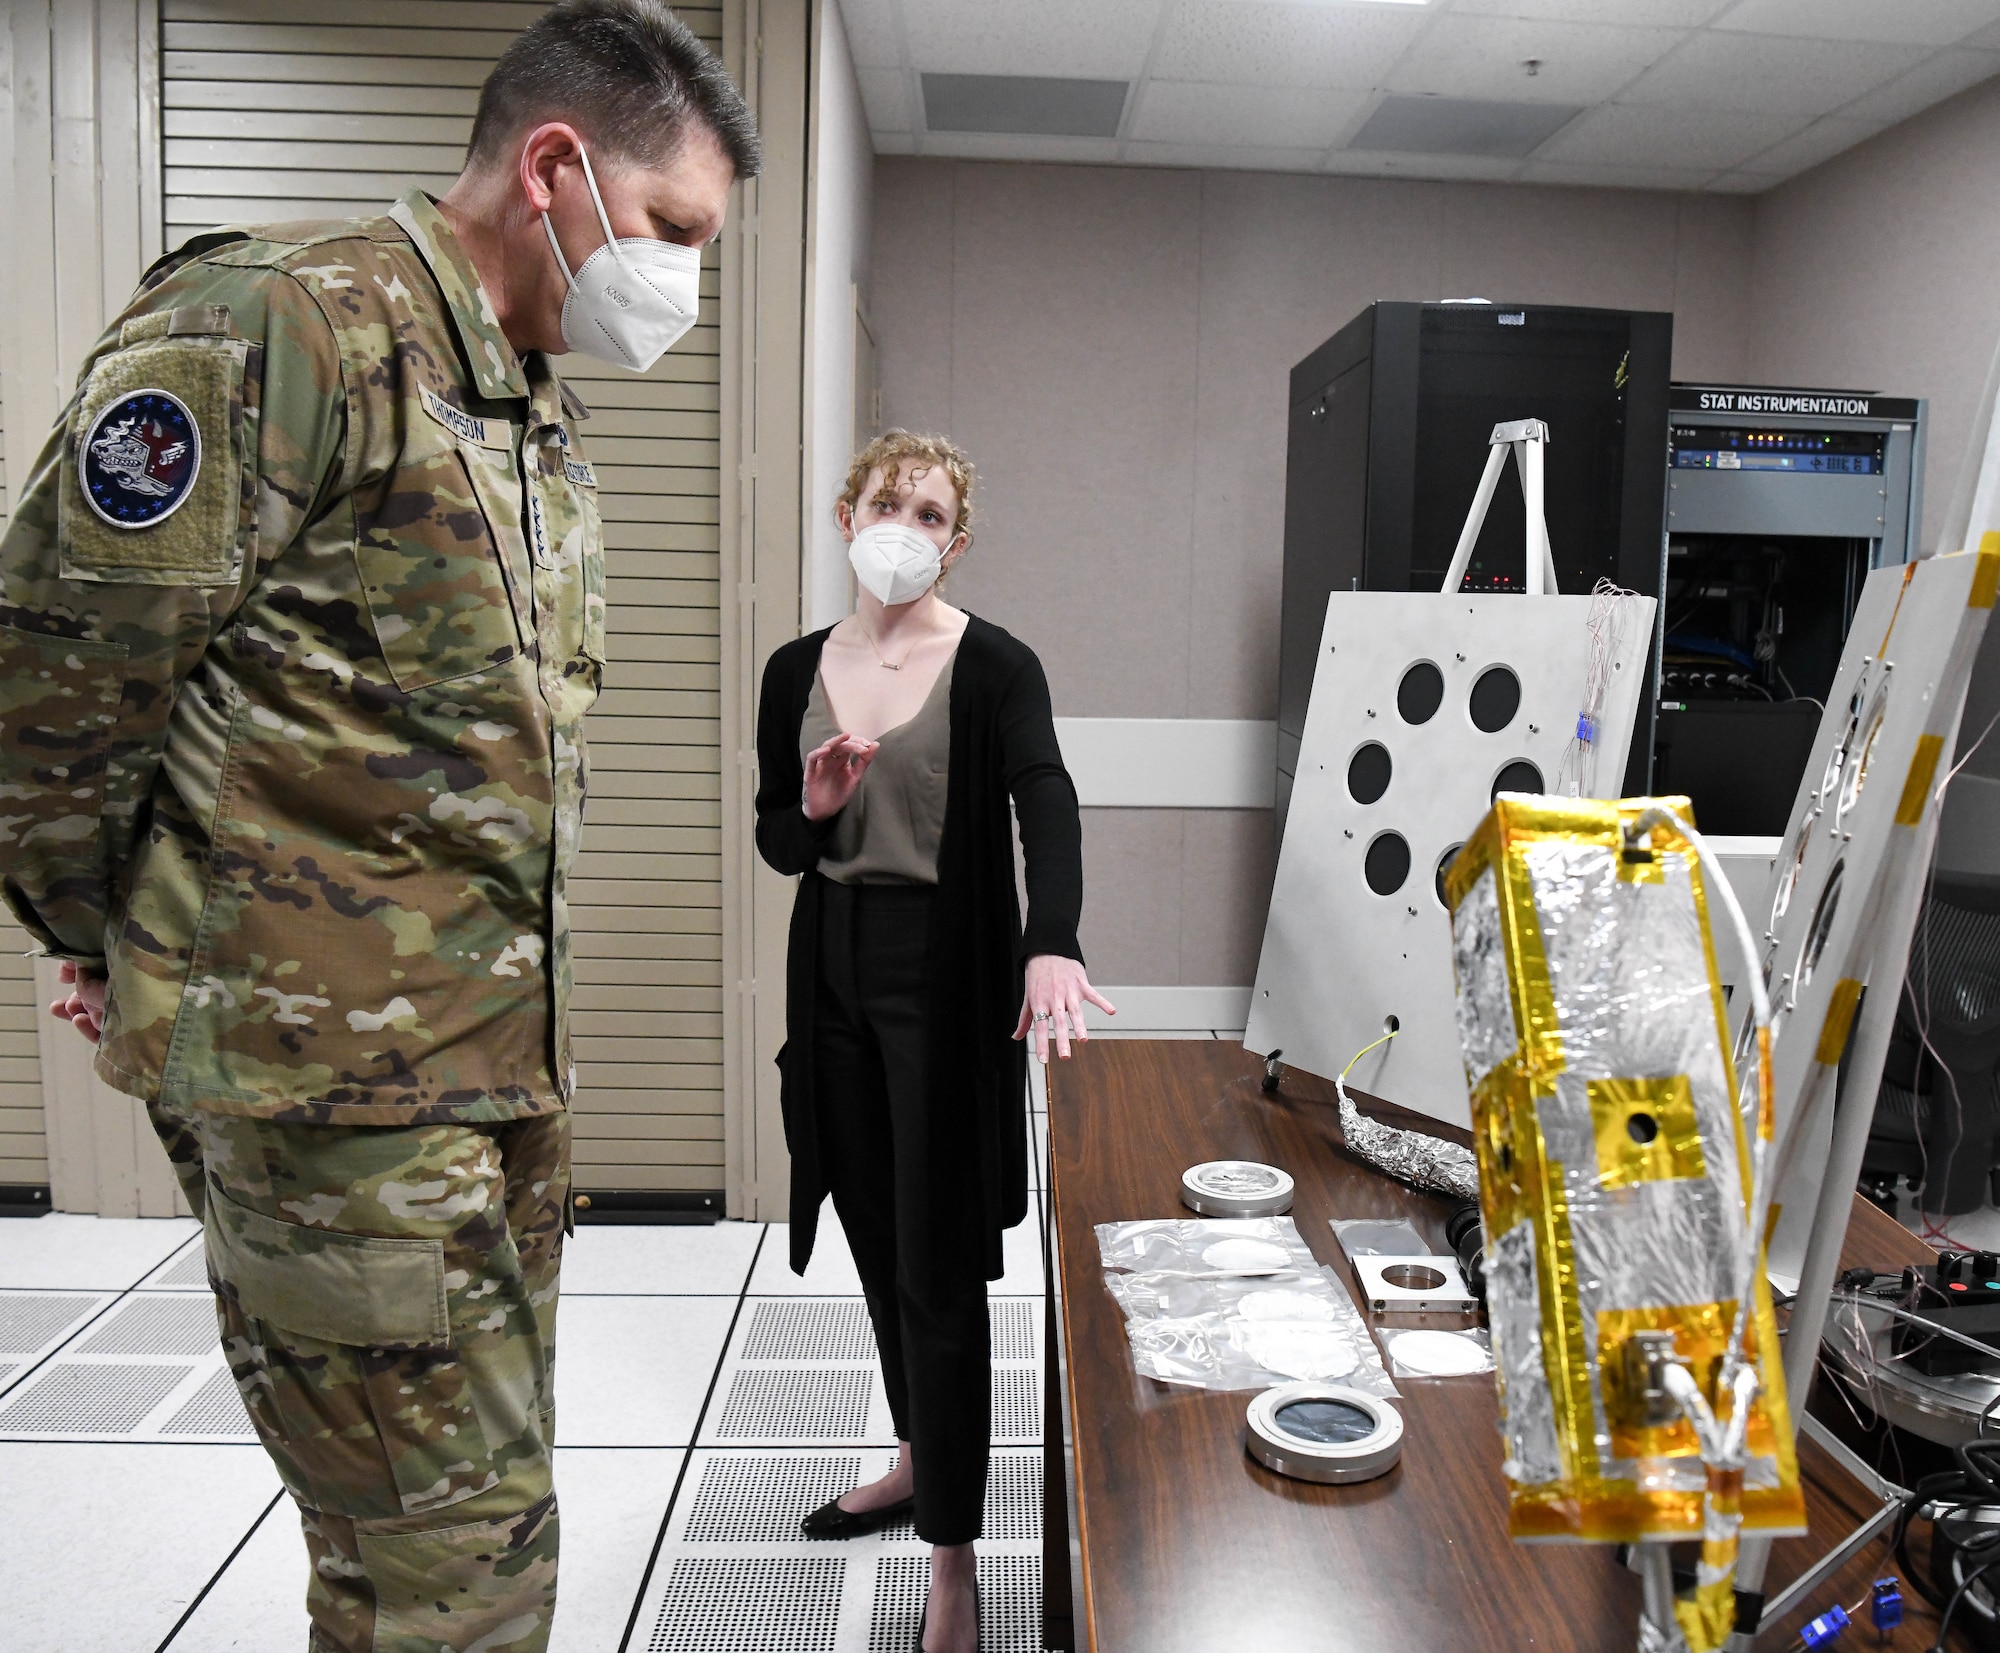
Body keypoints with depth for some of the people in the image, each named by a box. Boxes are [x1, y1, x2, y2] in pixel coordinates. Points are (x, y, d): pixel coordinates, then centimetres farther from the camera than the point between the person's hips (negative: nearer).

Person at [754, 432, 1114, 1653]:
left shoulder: (995, 668, -8)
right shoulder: (797, 671, 6)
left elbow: (1048, 809, -25)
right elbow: (775, 843, 10)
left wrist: (1053, 944, -43)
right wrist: (815, 810, -14)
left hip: (949, 971, -5)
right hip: (836, 968, 5)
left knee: (941, 1263, -3)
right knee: (877, 1232, 17)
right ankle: (923, 1457, 40)